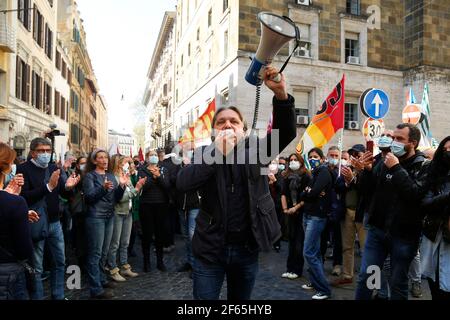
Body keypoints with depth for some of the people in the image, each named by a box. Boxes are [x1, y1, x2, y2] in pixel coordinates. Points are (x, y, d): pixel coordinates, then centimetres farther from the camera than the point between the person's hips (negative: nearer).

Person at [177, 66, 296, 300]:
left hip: (247, 248, 2)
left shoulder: (256, 150, 2)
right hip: (210, 248, -1)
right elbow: (182, 184, -16)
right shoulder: (204, 155, 0)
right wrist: (218, 151, -23)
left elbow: (286, 132, -14)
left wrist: (281, 94, -30)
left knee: (240, 300, 19)